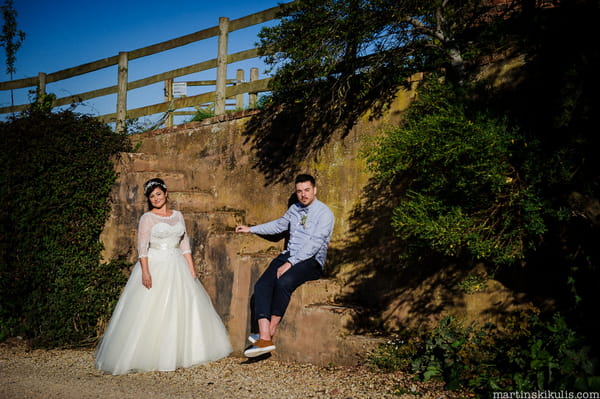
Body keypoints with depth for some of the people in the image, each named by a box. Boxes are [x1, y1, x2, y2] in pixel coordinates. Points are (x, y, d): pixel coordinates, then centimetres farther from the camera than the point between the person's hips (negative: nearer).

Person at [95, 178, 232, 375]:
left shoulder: (178, 215, 12)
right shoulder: (147, 218, -2)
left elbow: (185, 244, 13)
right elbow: (142, 246, -10)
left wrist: (192, 270, 7)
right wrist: (145, 271, -21)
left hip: (177, 268, 5)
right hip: (155, 267, -5)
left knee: (184, 310, 7)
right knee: (152, 313, -7)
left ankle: (181, 353, 19)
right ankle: (150, 356, 1)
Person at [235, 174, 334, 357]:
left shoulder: (324, 213, -6)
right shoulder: (294, 209, 16)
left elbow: (314, 244, -16)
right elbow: (279, 225, 34)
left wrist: (290, 264, -23)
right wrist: (251, 229, 37)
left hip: (311, 261, -6)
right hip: (289, 255, 7)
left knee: (283, 282, -34)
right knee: (262, 285, -19)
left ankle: (270, 333, -19)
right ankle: (265, 339, -27)